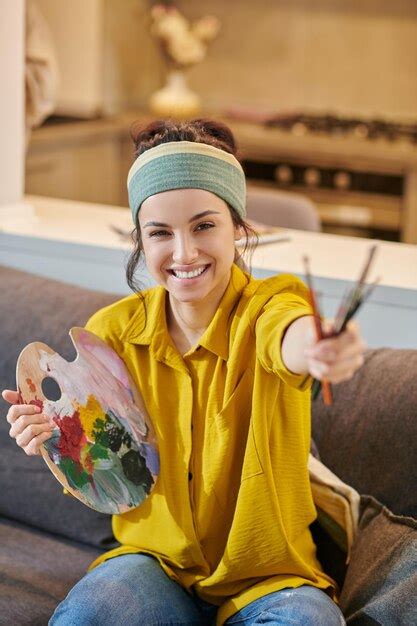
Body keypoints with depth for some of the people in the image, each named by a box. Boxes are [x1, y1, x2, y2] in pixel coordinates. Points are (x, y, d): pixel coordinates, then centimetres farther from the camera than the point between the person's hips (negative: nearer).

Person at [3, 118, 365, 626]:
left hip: (270, 576, -1)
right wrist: (58, 440, -18)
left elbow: (289, 339, -39)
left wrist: (320, 344, -65)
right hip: (158, 561, 2)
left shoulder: (265, 307, -12)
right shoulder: (114, 331, -3)